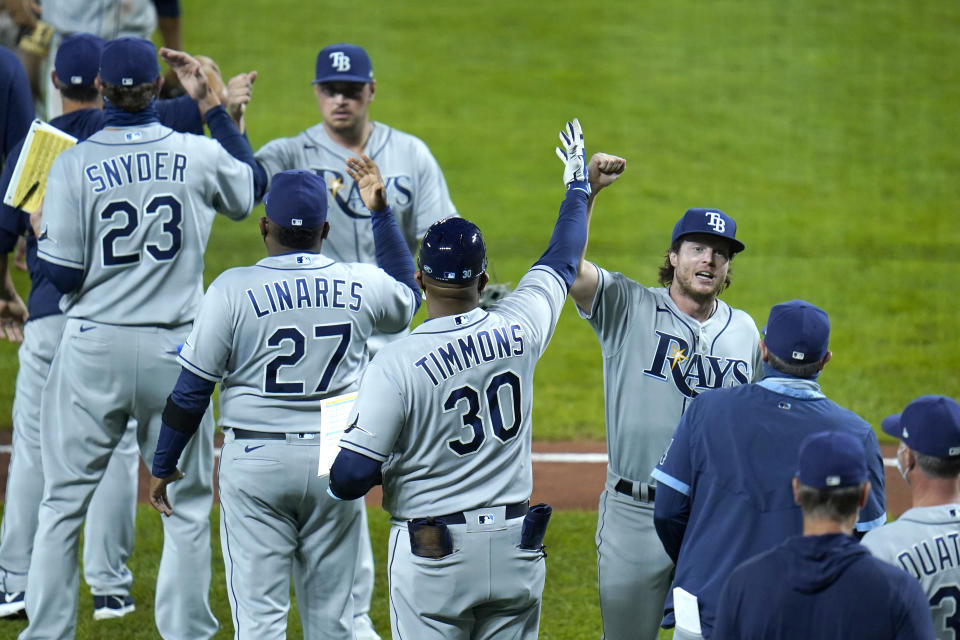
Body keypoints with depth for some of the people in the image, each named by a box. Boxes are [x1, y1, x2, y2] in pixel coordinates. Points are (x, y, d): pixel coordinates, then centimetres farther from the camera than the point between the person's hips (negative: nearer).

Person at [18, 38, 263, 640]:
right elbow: (252, 187, 18)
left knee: (64, 500, 8)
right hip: (174, 352, 1)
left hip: (92, 350, -1)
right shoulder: (196, 156, -5)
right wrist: (211, 103, 18)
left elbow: (62, 275, -7)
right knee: (188, 505, 10)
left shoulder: (75, 165, -8)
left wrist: (41, 232, 13)